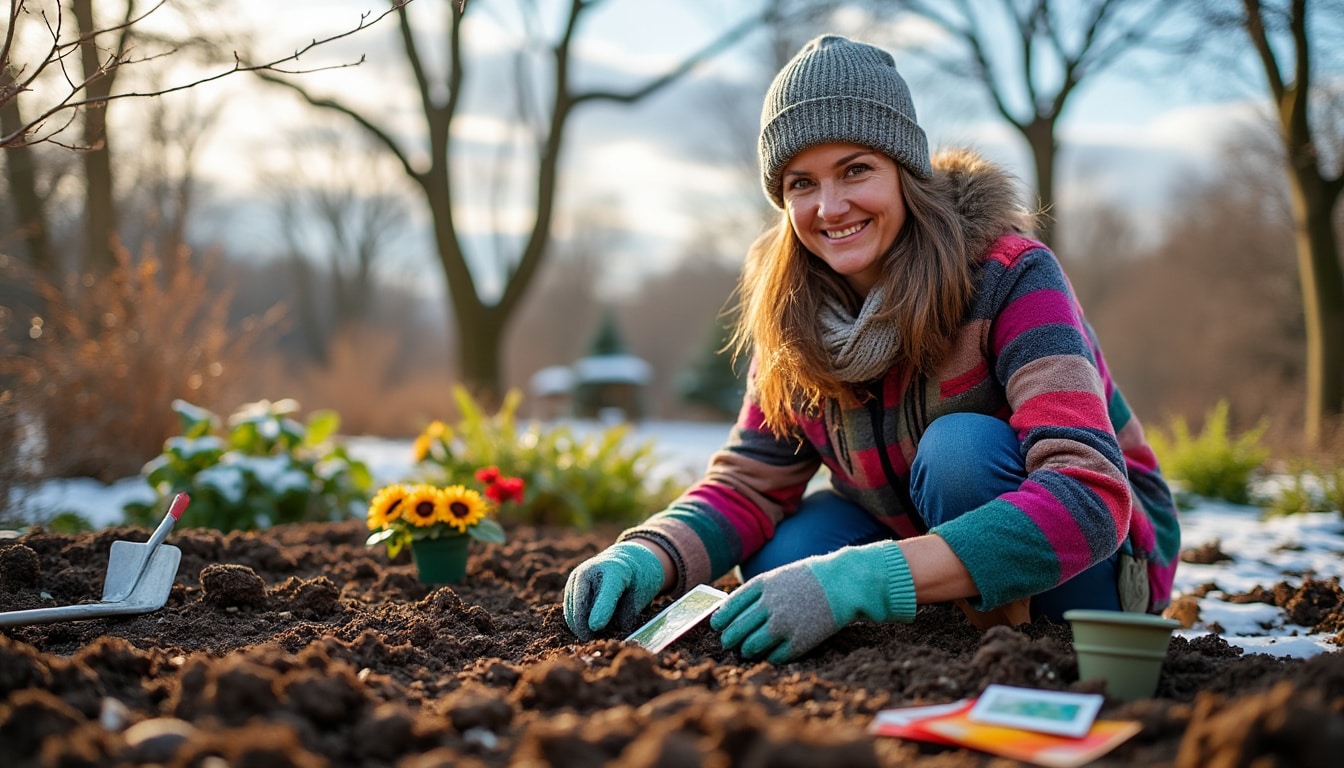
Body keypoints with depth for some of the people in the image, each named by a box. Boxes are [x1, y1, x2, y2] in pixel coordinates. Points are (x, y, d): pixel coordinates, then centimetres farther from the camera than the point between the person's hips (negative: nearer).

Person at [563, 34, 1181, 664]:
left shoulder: (1008, 277, -26)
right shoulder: (792, 310, -9)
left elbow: (1088, 498, -38)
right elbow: (751, 481, -6)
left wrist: (862, 578, -49)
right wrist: (647, 558, -29)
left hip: (1100, 555, -5)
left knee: (960, 446, -32)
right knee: (779, 561, -19)